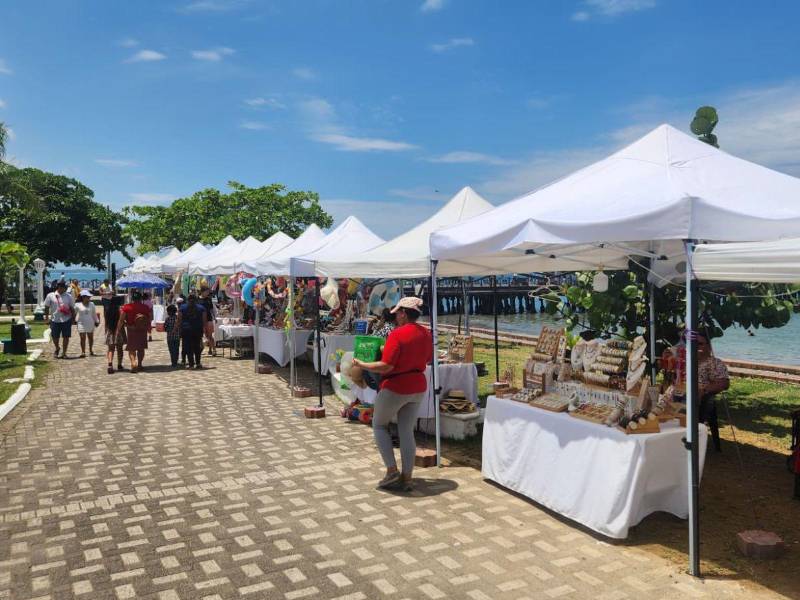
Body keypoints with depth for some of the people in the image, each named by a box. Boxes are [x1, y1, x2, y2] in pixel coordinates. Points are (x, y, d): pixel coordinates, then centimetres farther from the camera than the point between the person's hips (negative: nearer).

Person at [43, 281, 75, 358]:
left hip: (66, 320, 0)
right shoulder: (50, 296, 1)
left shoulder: (68, 297, 4)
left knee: (66, 337, 0)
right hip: (55, 320, 0)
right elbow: (46, 307, 5)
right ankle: (57, 348, 37)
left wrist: (73, 318, 4)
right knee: (55, 337, 9)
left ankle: (64, 353, 12)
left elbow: (72, 308, 8)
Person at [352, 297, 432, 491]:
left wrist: (361, 364, -11)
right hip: (418, 387, 7)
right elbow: (428, 359, 16)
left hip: (395, 388, -7)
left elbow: (385, 366, -24)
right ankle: (406, 479, 15)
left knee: (379, 425, 14)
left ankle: (392, 471, 8)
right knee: (407, 432, 13)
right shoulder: (425, 334, 2)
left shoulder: (397, 334, -21)